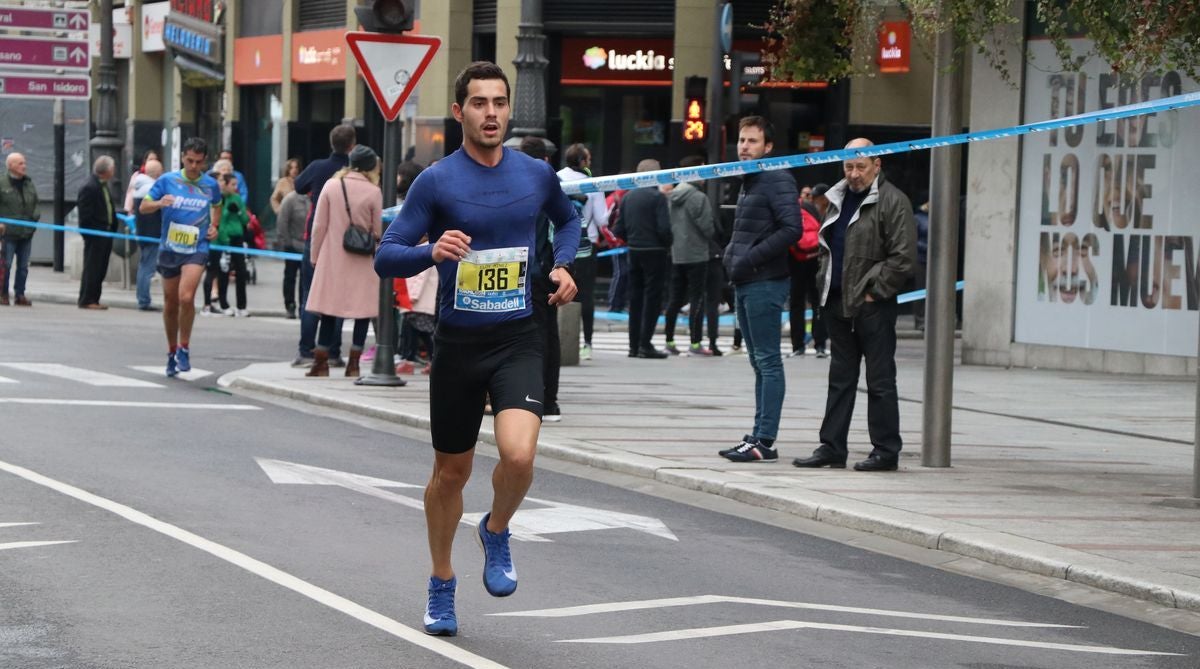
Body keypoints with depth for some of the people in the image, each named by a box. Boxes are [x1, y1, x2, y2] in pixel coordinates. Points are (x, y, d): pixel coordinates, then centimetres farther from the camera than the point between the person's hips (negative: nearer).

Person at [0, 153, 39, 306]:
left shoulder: (29, 183, 12)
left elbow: (35, 203, 21)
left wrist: (35, 216, 4)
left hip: (26, 232, 5)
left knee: (23, 266, 7)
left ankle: (20, 294, 14)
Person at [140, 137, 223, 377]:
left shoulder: (210, 185, 3)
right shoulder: (167, 181, 0)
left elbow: (216, 206, 25)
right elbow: (143, 207, 2)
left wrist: (214, 226, 6)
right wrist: (160, 203, -19)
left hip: (197, 249, -1)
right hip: (169, 248, 1)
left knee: (186, 297, -21)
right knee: (171, 303, 10)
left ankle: (184, 348, -4)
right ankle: (172, 352, 27)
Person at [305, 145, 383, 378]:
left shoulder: (331, 186, -2)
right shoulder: (373, 192, -8)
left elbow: (319, 226, 0)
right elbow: (378, 231, -5)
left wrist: (315, 256, 8)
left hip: (332, 259, 2)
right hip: (362, 263, -2)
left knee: (328, 310, 8)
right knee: (364, 311, 6)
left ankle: (321, 363, 10)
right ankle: (353, 364, 3)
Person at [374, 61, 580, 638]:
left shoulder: (537, 175, 2)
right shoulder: (436, 181, -7)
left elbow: (568, 219, 24)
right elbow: (386, 257, -8)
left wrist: (562, 266, 6)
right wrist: (431, 250, -28)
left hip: (519, 341, 1)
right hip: (457, 345, -1)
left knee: (518, 454, -23)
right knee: (451, 473, 11)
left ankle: (496, 532, 10)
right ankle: (442, 585, 33)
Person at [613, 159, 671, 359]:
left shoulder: (627, 197, 8)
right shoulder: (657, 197, -12)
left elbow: (619, 230, 8)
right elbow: (664, 228, -18)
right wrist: (667, 244, 0)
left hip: (634, 252, 6)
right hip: (654, 252, -6)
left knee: (635, 298, 11)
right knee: (652, 297, -2)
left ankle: (634, 345, 12)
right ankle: (645, 344, -5)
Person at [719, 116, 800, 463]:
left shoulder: (777, 180, -11)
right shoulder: (748, 182, 19)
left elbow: (792, 229, -21)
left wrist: (750, 259, -20)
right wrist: (732, 255, 11)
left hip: (766, 283, -10)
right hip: (745, 284, 10)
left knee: (768, 361, -8)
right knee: (759, 363, 12)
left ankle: (765, 441, -9)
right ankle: (759, 437, 17)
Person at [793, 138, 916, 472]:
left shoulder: (893, 201, -9)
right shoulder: (839, 199, 15)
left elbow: (903, 257, -14)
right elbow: (827, 247, 26)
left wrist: (875, 291, -13)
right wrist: (825, 282, 13)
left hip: (872, 305, -8)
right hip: (838, 303, 8)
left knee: (880, 380, -2)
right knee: (840, 378, 11)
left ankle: (886, 451, 3)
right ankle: (832, 448, 15)